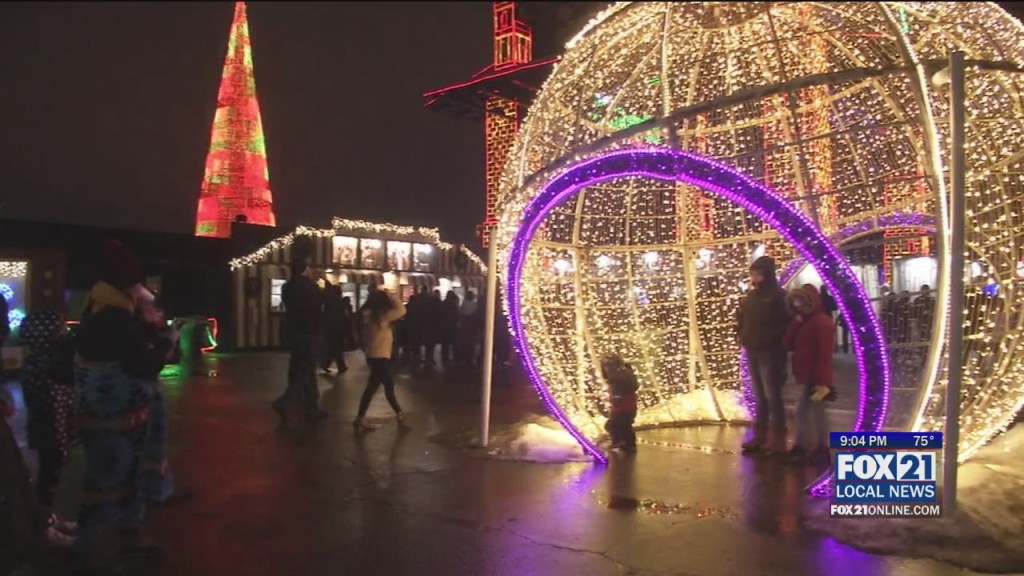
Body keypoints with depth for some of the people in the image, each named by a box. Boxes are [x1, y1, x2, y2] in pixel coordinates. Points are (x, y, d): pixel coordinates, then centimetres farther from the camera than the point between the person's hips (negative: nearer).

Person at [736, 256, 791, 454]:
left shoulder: (779, 296, -8)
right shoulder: (751, 296, 12)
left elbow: (788, 323, -14)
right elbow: (741, 319, 21)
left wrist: (771, 340, -16)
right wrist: (743, 337, 8)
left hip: (770, 352, -7)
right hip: (752, 351, 7)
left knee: (772, 395, -4)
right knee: (759, 395, 13)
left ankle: (777, 438, 3)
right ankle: (760, 435, 21)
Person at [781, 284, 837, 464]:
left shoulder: (822, 322, -15)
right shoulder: (804, 322, 15)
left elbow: (825, 355, -19)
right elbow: (789, 344, 7)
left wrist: (821, 381, -23)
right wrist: (796, 322, -3)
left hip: (814, 378, -10)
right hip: (807, 376, 10)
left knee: (803, 411, -4)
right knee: (816, 411, 14)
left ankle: (802, 448, 6)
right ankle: (820, 449, 23)